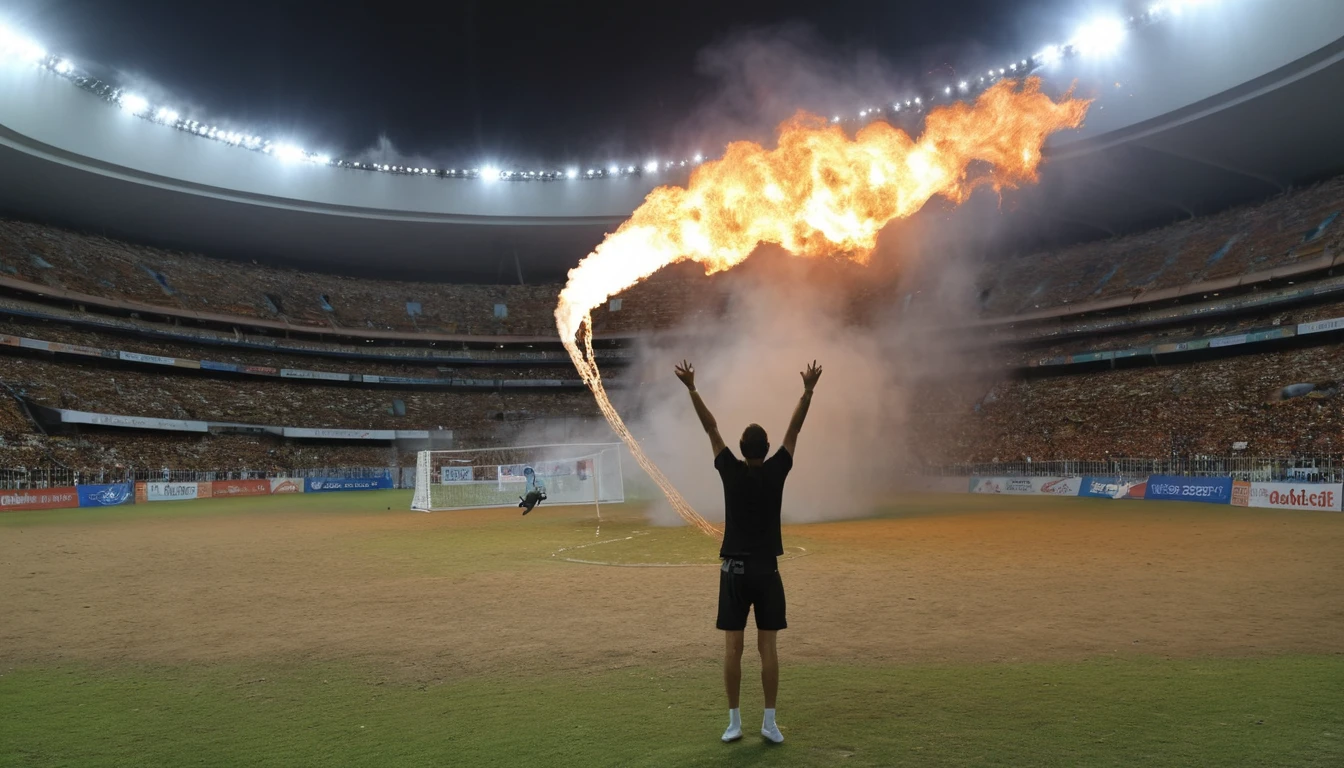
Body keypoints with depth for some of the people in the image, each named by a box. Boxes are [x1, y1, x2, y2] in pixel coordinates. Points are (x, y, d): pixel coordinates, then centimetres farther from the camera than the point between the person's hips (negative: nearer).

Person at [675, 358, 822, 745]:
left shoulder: (731, 472, -6)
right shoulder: (776, 471, -6)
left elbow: (710, 428, -2)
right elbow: (794, 428, 0)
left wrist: (691, 388, 1)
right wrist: (808, 389, 2)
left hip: (734, 570, 0)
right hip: (767, 571, 1)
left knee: (733, 647, 3)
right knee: (768, 647, 4)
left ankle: (734, 722, 8)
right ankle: (770, 721, 8)